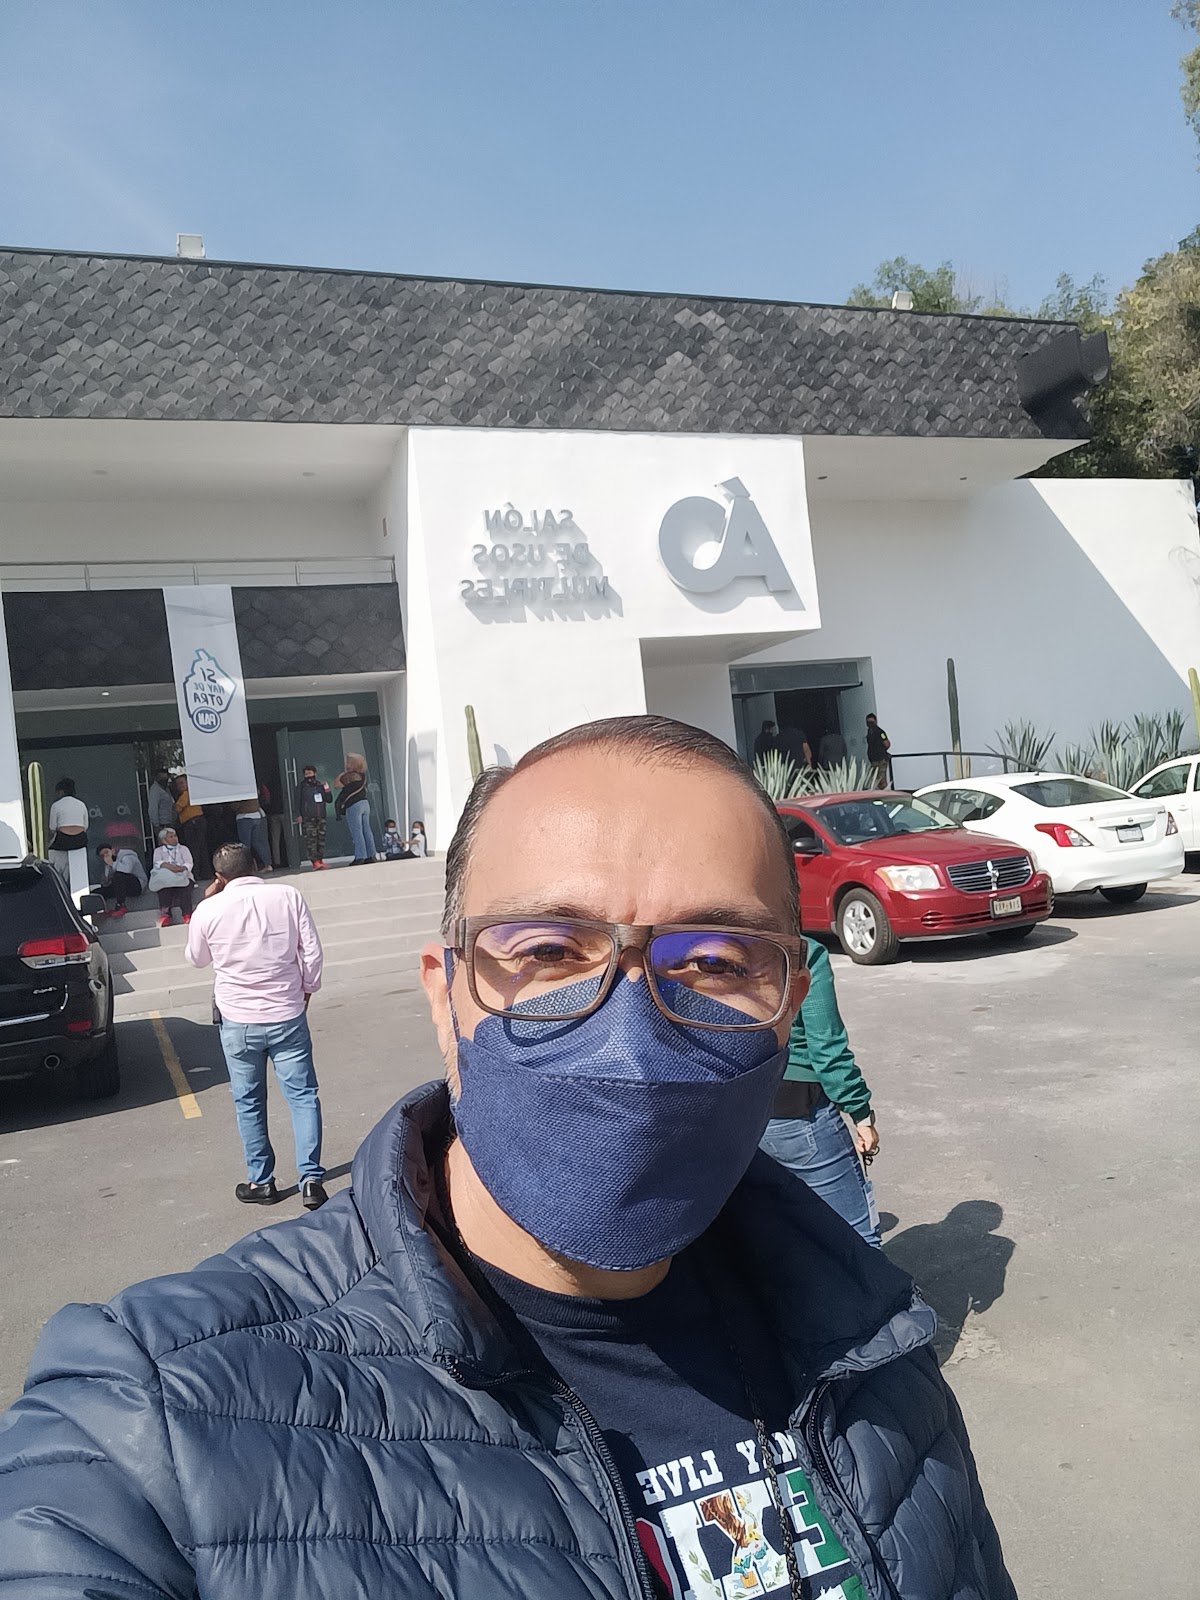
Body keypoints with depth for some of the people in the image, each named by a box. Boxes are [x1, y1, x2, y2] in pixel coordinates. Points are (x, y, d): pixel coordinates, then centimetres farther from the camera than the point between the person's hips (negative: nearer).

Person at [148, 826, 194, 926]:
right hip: (164, 877, 0)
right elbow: (157, 863, -2)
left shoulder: (183, 848, 22)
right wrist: (169, 867, -25)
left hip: (182, 875, 0)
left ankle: (187, 915, -49)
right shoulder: (159, 850, 20)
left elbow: (189, 863, 4)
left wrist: (182, 868, -22)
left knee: (185, 886, -35)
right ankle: (165, 914, -49)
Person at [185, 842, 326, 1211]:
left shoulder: (209, 910, -8)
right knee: (303, 1095, 6)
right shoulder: (289, 896, -7)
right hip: (288, 1015, 0)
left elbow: (197, 959, 10)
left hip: (238, 1021, 0)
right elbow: (312, 952, -4)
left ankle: (261, 1182, 22)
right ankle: (311, 1180, 2)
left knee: (249, 1103, 14)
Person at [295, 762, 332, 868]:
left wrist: (327, 791, -4)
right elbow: (297, 801, 3)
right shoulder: (301, 786, 4)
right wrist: (298, 815, -6)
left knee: (321, 838, 4)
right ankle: (315, 862, -17)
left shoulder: (320, 784, 12)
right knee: (310, 839, -12)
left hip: (321, 817, 4)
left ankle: (320, 860, 12)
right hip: (307, 818, -4)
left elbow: (329, 800, 13)